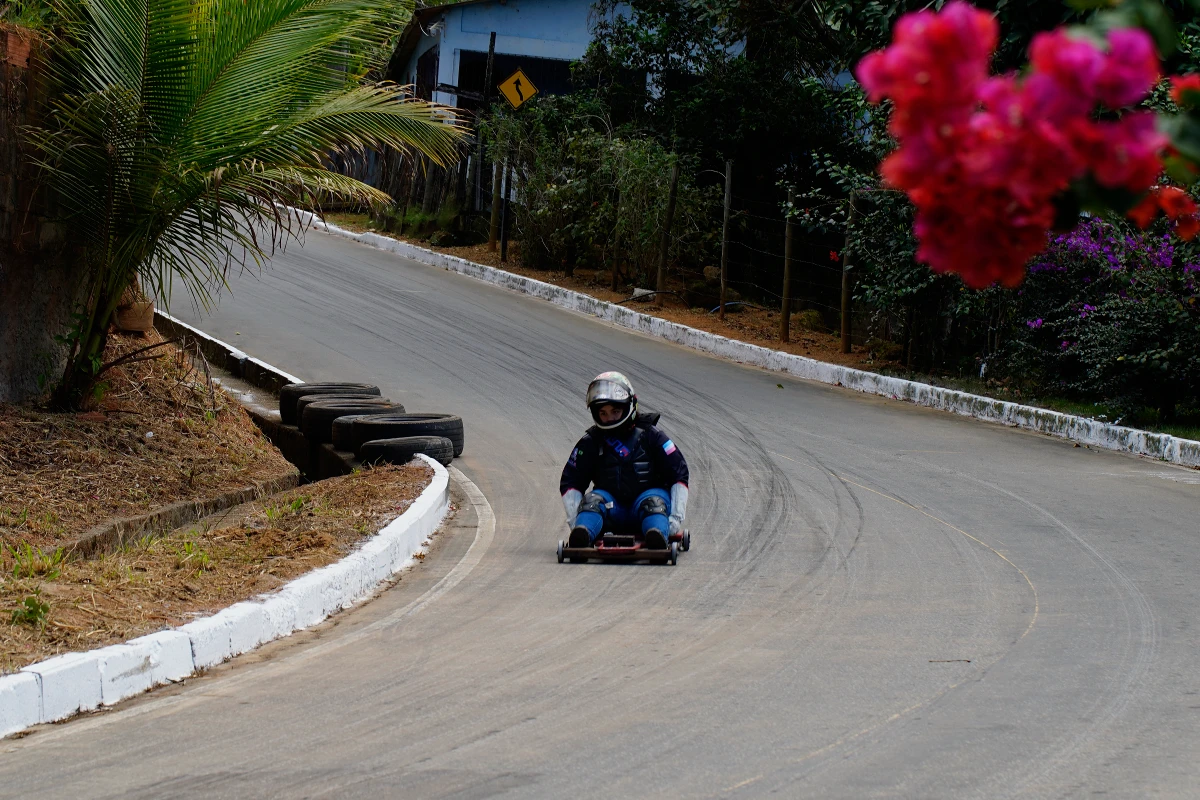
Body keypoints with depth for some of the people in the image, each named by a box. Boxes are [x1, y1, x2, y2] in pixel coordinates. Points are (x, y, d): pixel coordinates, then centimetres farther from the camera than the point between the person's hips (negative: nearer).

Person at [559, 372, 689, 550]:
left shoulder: (651, 436, 0)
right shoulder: (590, 443, 5)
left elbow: (679, 475, 0)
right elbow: (570, 483, 5)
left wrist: (676, 518, -11)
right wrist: (573, 521, -12)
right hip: (611, 512, 1)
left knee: (655, 500, -31)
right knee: (592, 500, -27)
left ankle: (657, 536, -61)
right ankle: (581, 536, -56)